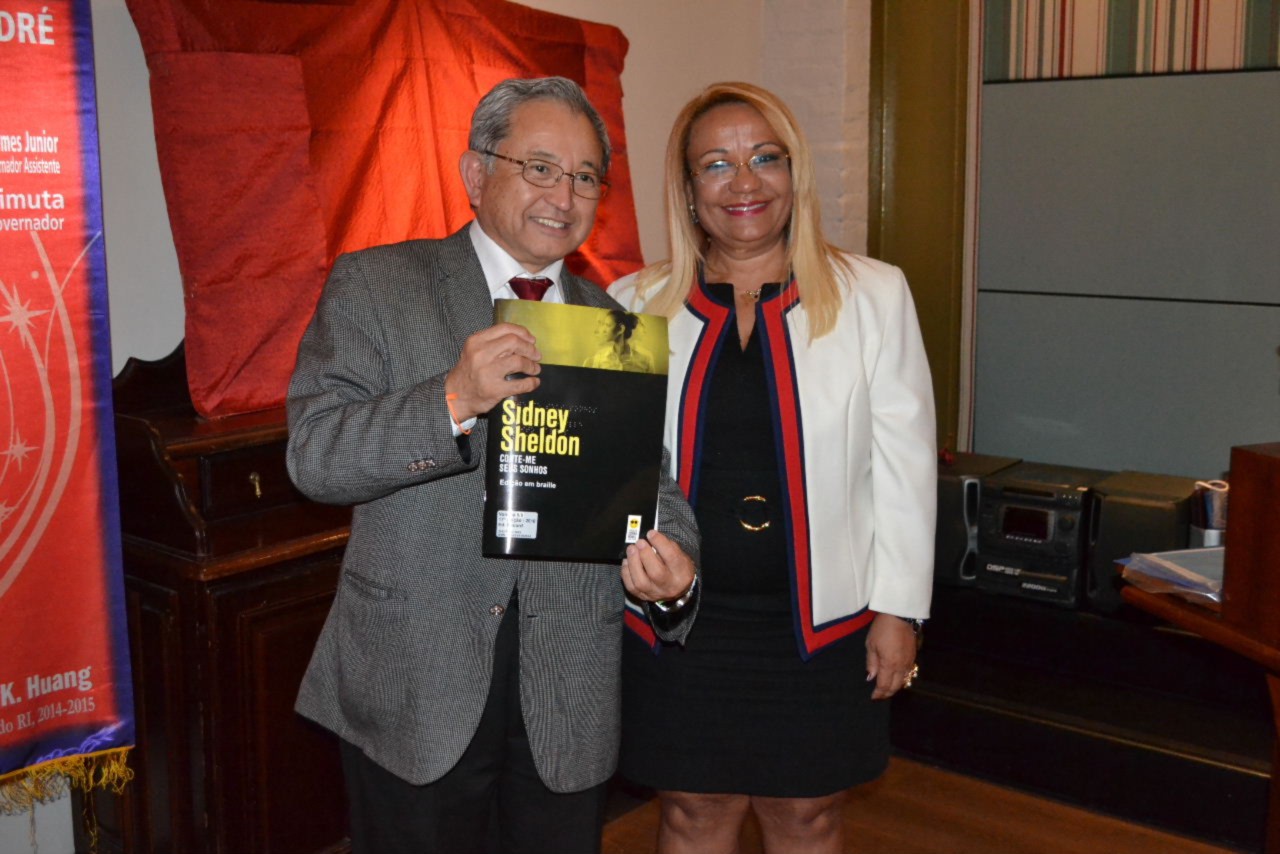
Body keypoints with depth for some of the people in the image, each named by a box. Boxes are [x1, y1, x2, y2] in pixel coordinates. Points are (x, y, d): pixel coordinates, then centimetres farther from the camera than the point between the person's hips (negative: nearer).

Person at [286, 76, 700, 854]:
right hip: (414, 687, -3)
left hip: (569, 699, 3)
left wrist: (669, 558, -13)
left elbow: (651, 480, 9)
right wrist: (453, 401, -27)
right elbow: (314, 454, -11)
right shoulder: (375, 285, -2)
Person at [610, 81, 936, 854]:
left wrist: (898, 609, -2)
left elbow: (903, 463, -1)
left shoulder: (874, 295, -2)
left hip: (821, 619, 0)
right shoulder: (635, 305, 1)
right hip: (678, 616, 1)